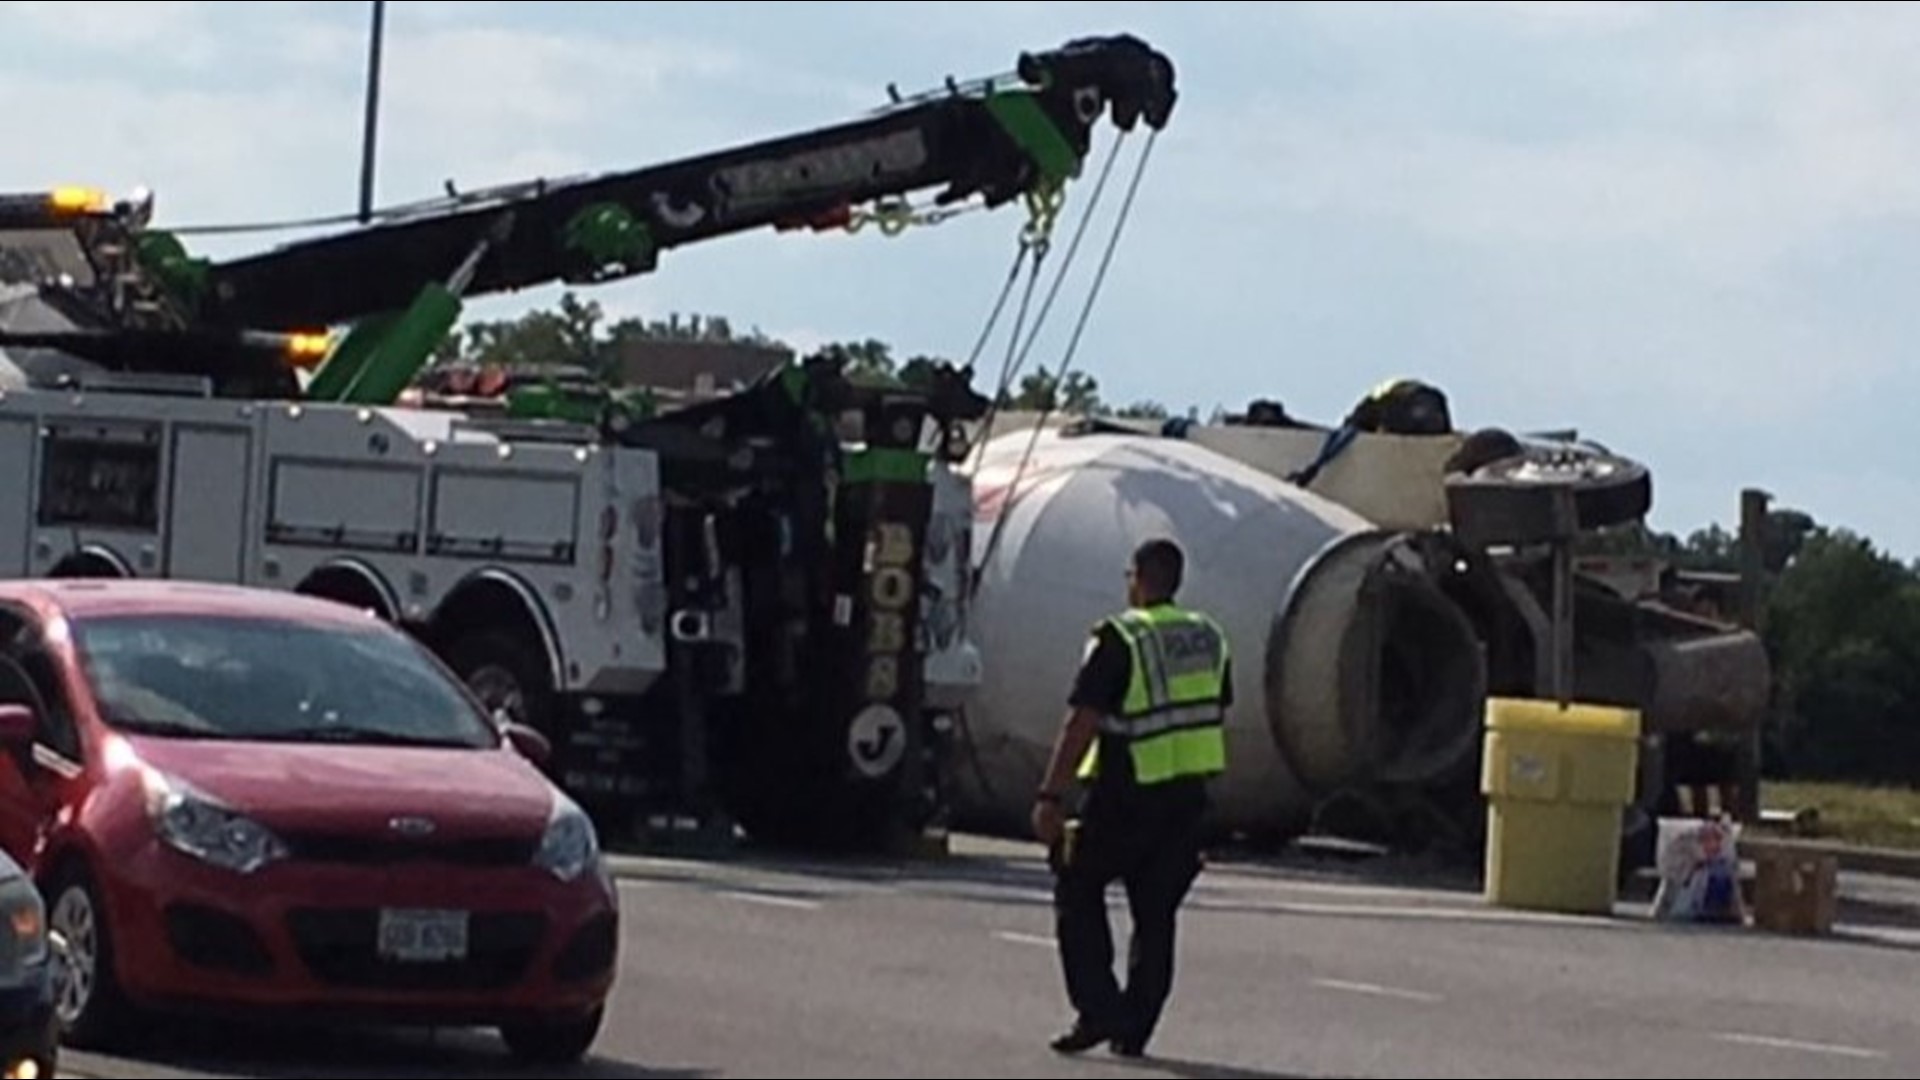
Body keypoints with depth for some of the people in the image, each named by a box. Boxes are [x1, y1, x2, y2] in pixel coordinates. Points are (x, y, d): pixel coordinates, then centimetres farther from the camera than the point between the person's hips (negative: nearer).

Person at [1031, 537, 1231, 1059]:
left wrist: (1052, 796, -14)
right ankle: (1135, 1030, 11)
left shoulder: (1119, 640, -12)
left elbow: (1081, 724, -15)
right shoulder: (1210, 639, 9)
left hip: (1128, 795, -6)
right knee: (1156, 913, 12)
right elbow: (1217, 717, 16)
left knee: (1079, 890, 9)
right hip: (1189, 796, 6)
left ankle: (1099, 1010, -2)